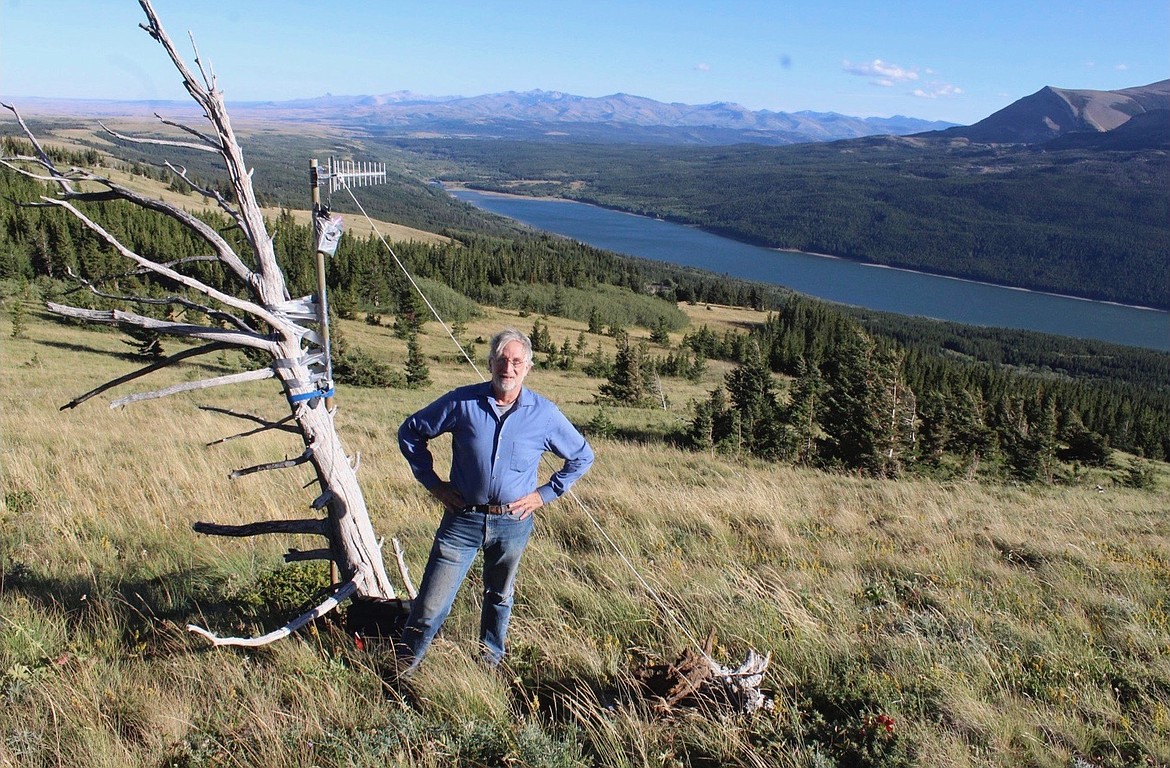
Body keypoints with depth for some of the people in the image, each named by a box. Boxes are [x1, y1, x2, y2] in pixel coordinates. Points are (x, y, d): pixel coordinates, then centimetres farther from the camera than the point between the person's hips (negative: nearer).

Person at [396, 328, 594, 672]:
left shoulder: (545, 414, -5)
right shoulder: (462, 402, -7)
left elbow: (582, 456, 8)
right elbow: (410, 433, 5)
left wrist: (545, 494, 2)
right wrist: (433, 482, 1)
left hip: (513, 523, 1)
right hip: (463, 518, -1)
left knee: (499, 598, 20)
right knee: (431, 604, 0)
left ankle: (491, 664, 41)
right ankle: (402, 670, 20)